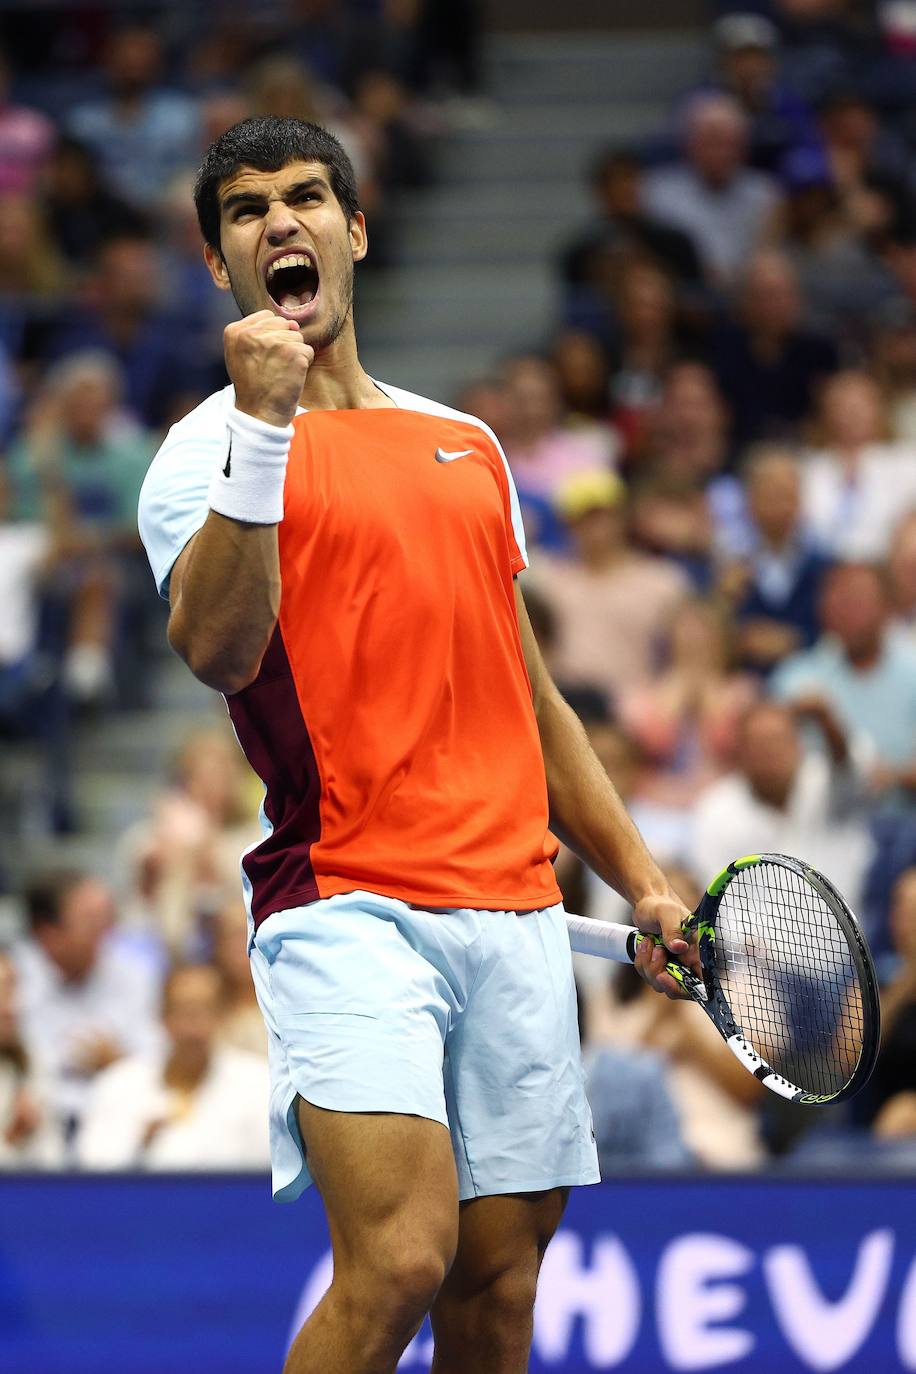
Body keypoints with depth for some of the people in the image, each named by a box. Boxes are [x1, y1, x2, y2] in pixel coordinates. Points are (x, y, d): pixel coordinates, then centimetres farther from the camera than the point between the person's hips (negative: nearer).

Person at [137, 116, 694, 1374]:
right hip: (347, 906, -6)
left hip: (517, 913, 6)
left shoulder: (469, 446, 20)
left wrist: (640, 879, 21)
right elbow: (218, 649, -18)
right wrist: (263, 430, -26)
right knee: (398, 1261, -21)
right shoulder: (214, 448, 2)